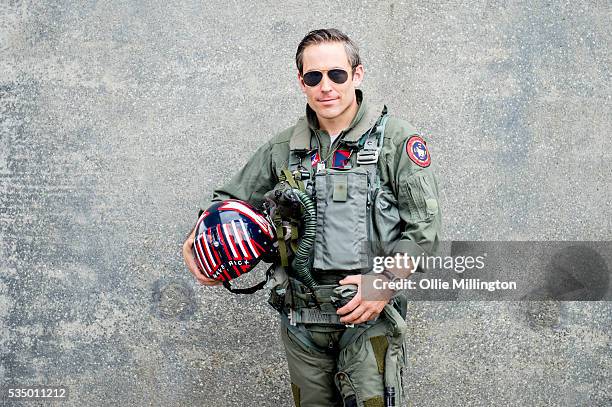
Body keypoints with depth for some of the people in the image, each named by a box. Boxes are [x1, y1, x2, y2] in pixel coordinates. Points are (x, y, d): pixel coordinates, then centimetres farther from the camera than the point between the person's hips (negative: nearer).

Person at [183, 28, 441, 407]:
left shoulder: (396, 140, -4)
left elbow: (424, 228, -6)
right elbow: (233, 198, 16)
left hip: (369, 318, -3)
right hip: (301, 320, 4)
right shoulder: (283, 148, 7)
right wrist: (199, 238, -3)